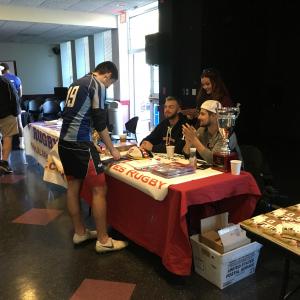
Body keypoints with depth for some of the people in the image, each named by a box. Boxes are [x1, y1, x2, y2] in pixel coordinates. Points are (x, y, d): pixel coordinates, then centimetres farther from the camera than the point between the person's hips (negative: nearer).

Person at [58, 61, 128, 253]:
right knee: (99, 189, -3)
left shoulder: (77, 83, 20)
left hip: (64, 142, 9)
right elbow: (100, 122, -10)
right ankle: (103, 240, 4)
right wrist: (112, 149, 0)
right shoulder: (98, 85, -6)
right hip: (80, 144, -9)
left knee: (73, 187, 14)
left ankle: (80, 232, 27)